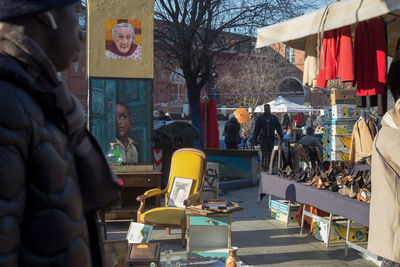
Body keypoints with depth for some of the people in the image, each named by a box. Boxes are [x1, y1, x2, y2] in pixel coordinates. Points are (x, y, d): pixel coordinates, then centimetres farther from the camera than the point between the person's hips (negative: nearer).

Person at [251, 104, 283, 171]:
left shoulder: (274, 118, 11)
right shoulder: (260, 118, 7)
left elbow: (278, 127, 11)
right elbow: (256, 129, 7)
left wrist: (281, 136, 1)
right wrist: (254, 138, 1)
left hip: (271, 138, 2)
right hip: (263, 138, -2)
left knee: (270, 152, 3)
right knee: (264, 152, -10)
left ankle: (268, 166, 10)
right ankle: (263, 166, -6)